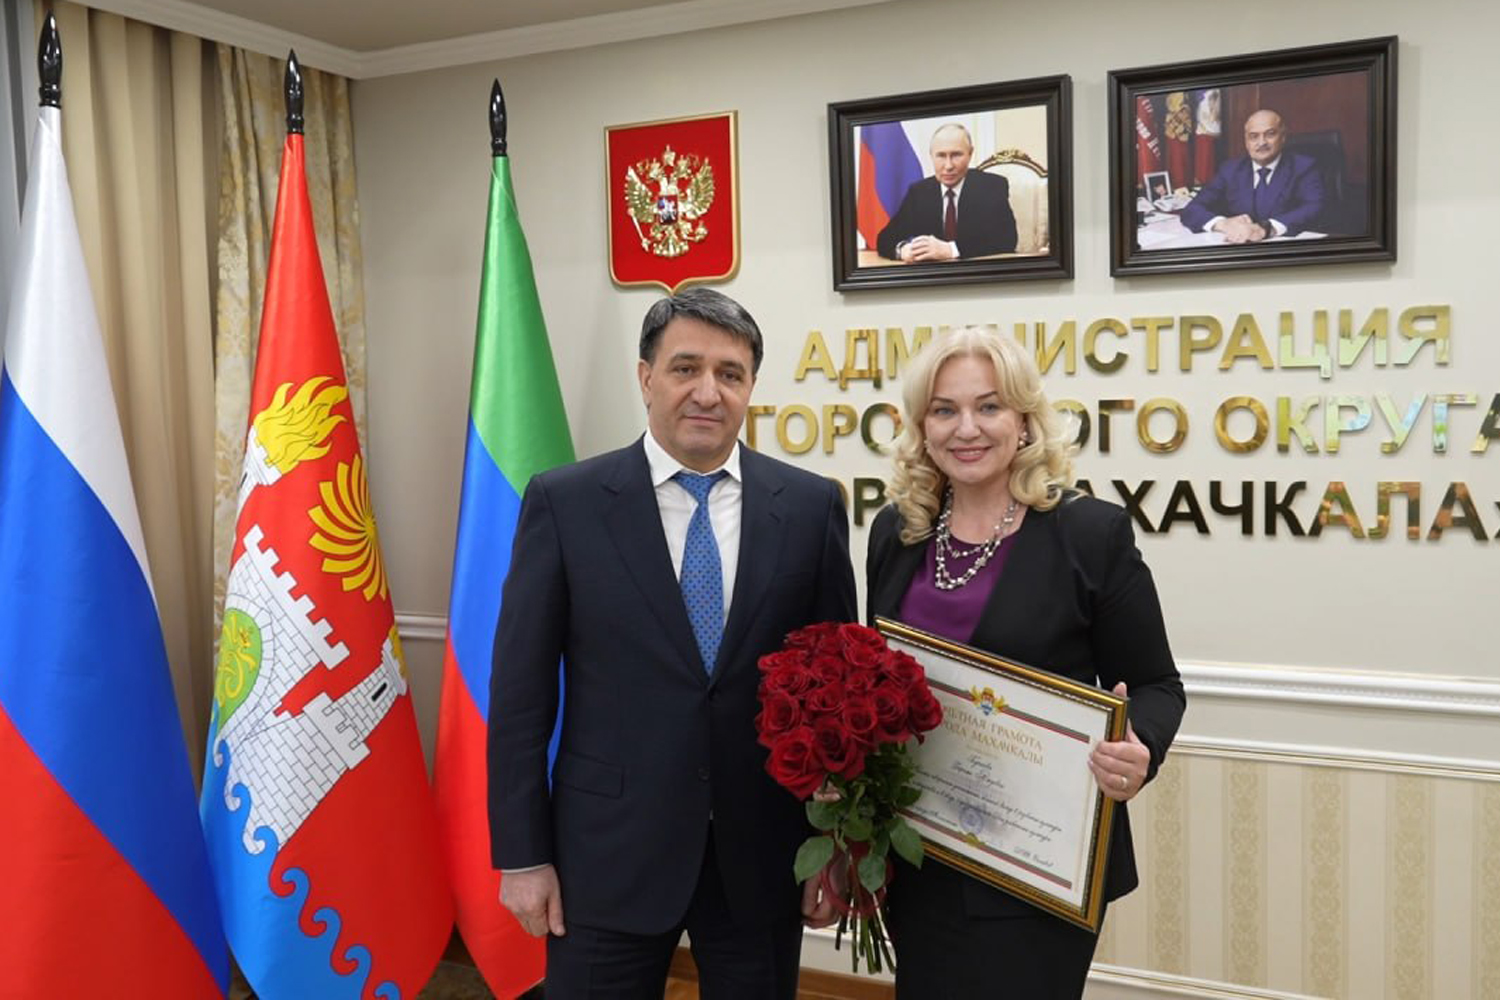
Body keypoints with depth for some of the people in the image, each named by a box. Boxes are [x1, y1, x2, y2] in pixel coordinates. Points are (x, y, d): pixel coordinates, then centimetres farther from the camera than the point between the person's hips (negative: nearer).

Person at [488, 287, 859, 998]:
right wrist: (522, 855, -4)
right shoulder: (564, 503, -5)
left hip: (763, 852, 2)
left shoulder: (811, 506, -1)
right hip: (609, 851, -1)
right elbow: (521, 689, -3)